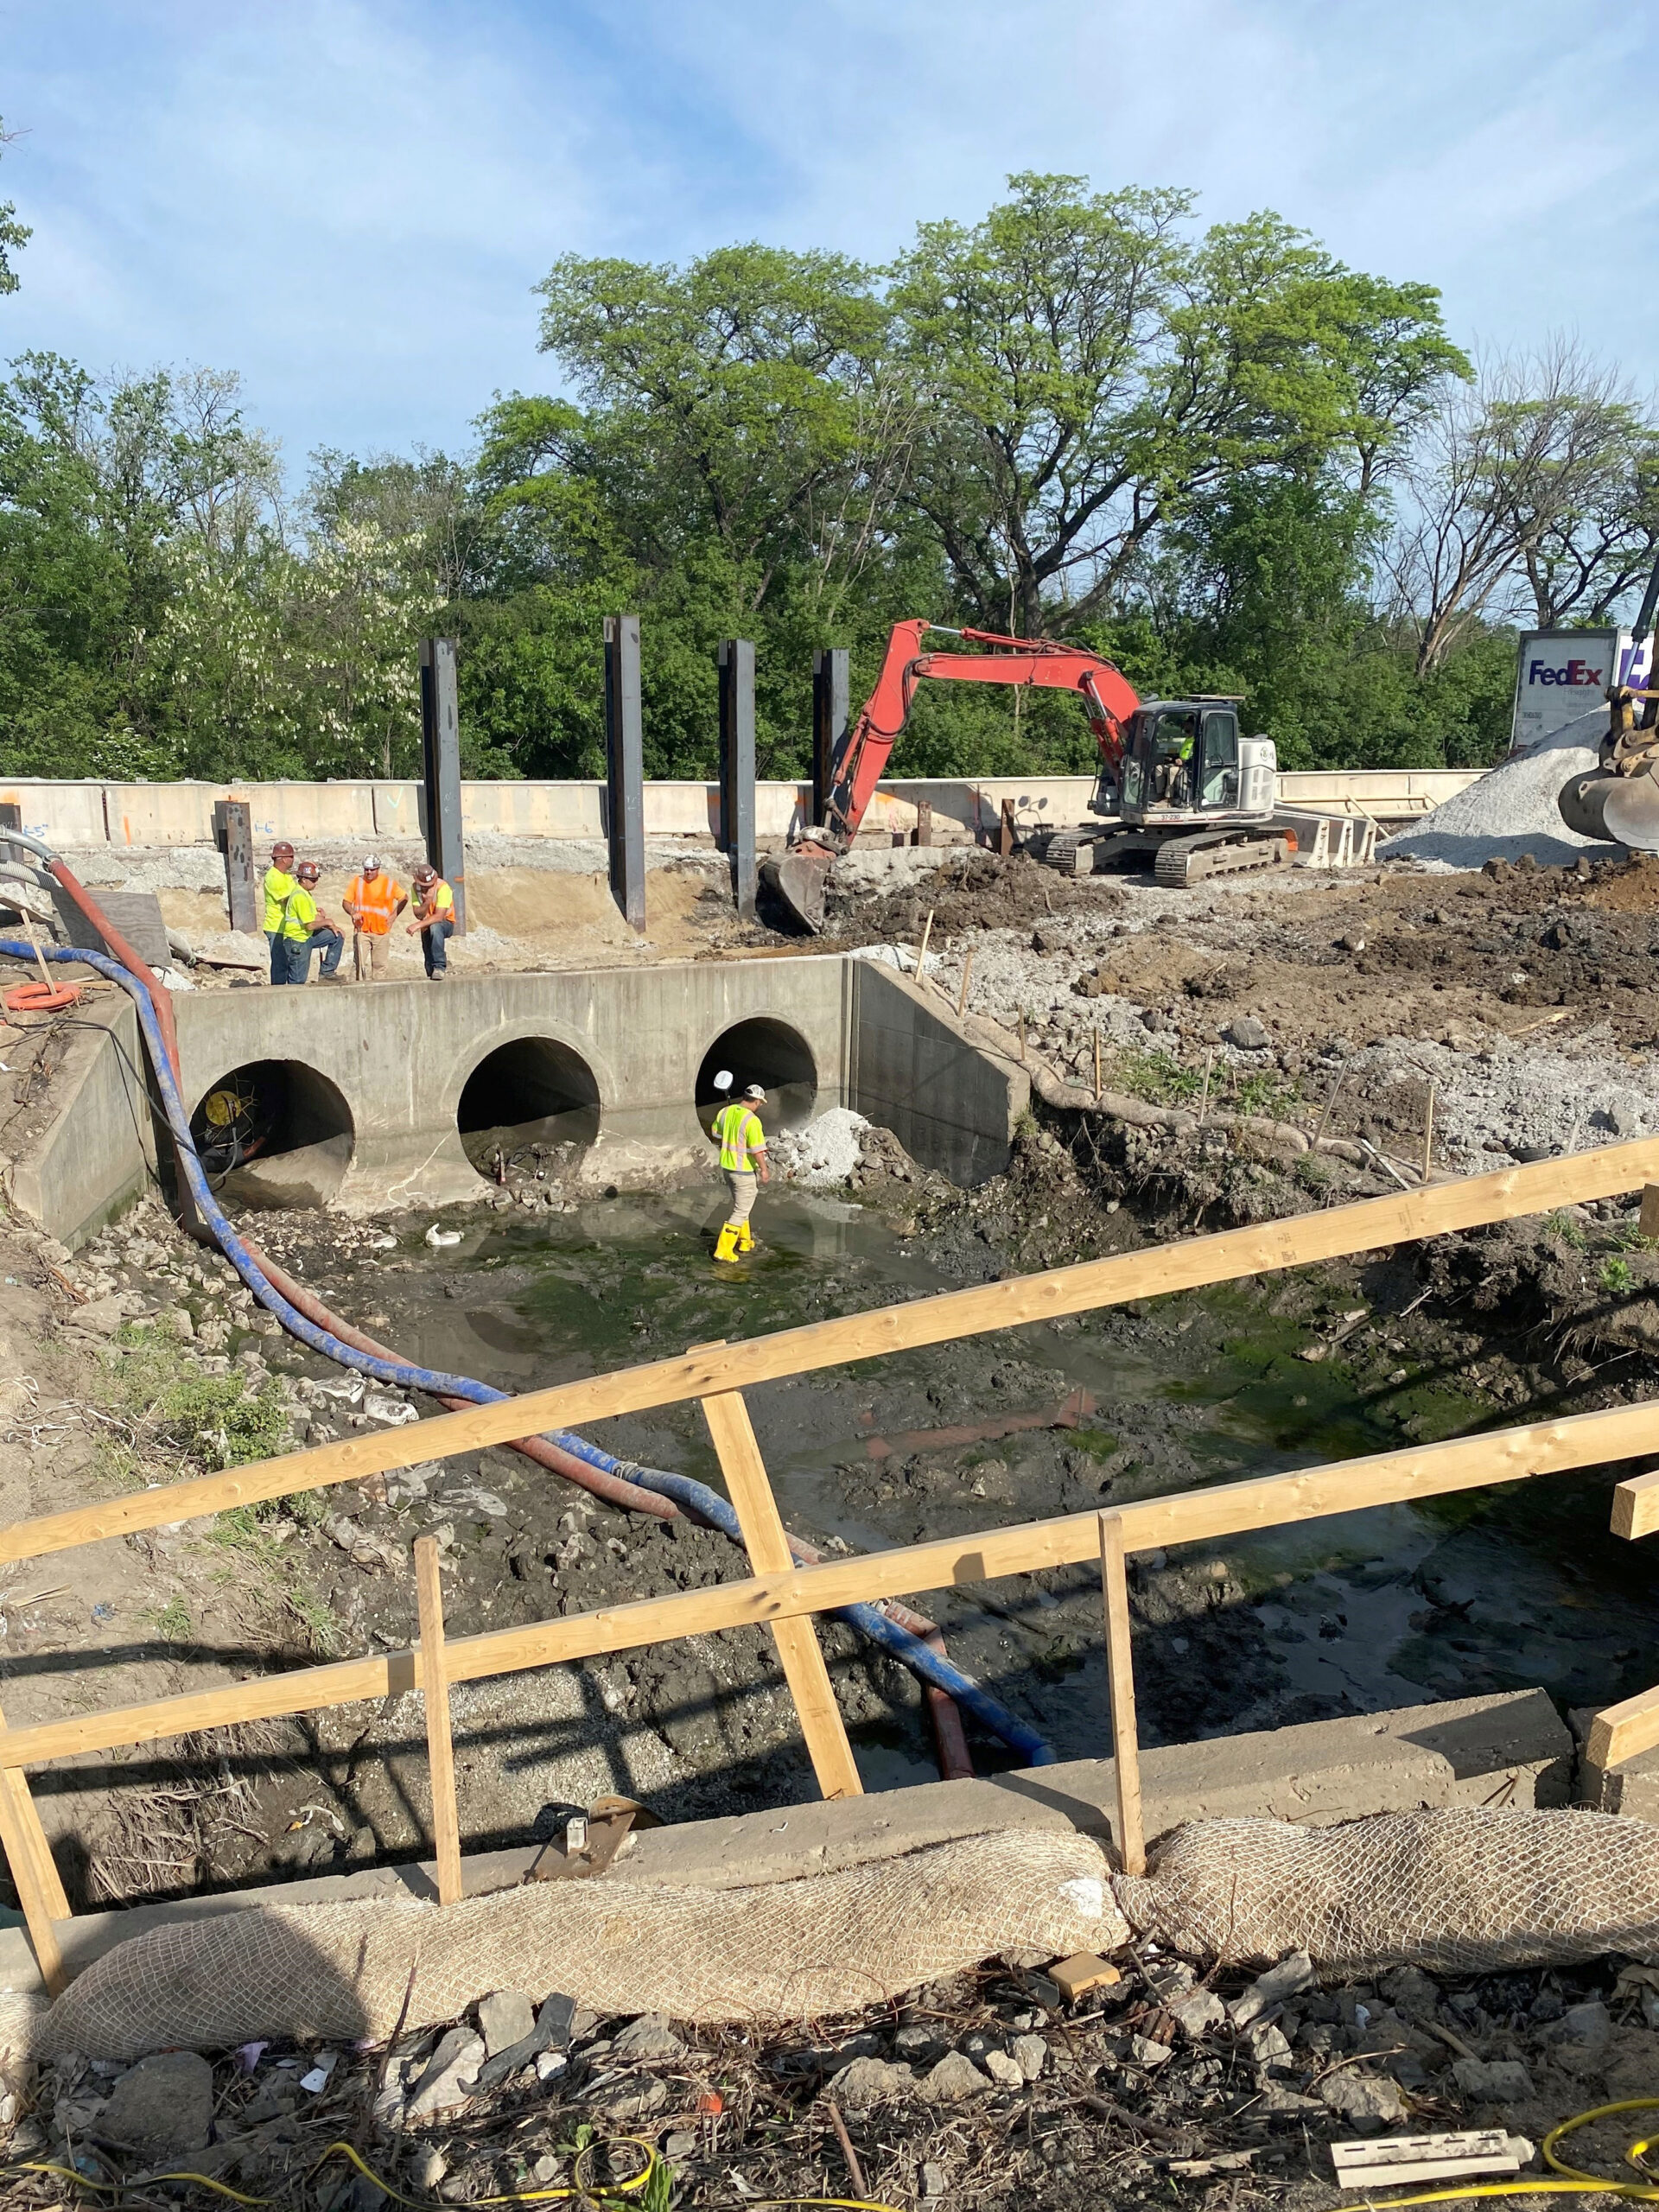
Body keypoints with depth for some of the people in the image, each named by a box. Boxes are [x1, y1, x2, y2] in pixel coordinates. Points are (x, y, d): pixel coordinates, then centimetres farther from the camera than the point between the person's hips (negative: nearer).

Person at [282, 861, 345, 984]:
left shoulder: (306, 893, 9)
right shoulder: (300, 896, -23)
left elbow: (315, 917, 14)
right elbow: (310, 925, -25)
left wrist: (332, 927, 0)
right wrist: (327, 922, -8)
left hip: (308, 936, 9)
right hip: (297, 940, -9)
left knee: (338, 936, 5)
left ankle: (327, 971, 9)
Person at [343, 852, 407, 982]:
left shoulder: (389, 883, 3)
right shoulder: (356, 882, 4)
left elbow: (404, 898, 13)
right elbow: (347, 902, 8)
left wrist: (394, 915, 2)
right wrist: (353, 913, -13)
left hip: (381, 930, 1)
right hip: (361, 929, -1)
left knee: (379, 964, 6)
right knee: (360, 964, -9)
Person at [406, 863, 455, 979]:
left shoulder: (443, 887, -25)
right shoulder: (415, 887, -13)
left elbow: (439, 917, -30)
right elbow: (419, 915, -17)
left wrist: (418, 925, -36)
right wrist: (427, 902, -34)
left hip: (446, 923, -4)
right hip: (427, 927, 5)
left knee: (435, 927, -39)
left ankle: (439, 967, -34)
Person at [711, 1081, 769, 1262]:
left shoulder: (725, 1112, -1)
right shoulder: (752, 1120, -23)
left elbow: (715, 1135, 13)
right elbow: (757, 1149, -23)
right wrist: (764, 1169, -10)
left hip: (727, 1166, 8)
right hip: (743, 1170, -8)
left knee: (739, 1205, 24)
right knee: (741, 1210, 2)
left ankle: (744, 1241, 37)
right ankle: (723, 1250, -1)